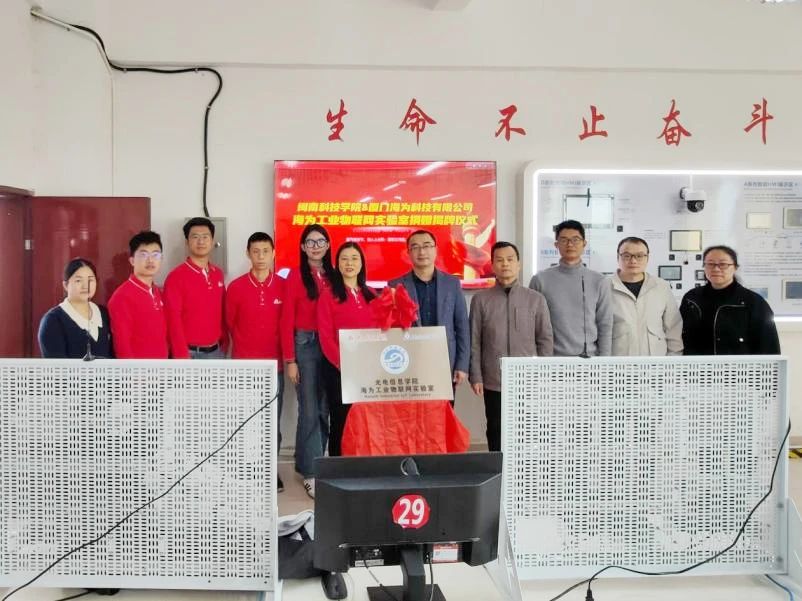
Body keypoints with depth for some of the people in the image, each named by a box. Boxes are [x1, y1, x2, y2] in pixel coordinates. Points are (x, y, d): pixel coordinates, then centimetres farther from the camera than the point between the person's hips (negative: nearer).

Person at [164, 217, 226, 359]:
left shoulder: (218, 274, 9)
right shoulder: (176, 277, -10)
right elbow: (174, 321, -14)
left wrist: (224, 342, 12)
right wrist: (182, 356, -17)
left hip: (216, 351, 6)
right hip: (190, 352, -6)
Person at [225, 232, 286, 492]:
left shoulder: (284, 286, 1)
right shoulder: (235, 287, -2)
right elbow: (230, 324, 9)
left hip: (274, 364, 1)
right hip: (244, 364, -1)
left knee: (273, 420, 8)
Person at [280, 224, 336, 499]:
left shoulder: (334, 276, 10)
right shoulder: (295, 276, -2)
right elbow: (287, 320, -4)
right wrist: (289, 360, -9)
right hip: (305, 345, -4)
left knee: (325, 409, 9)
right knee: (310, 410, -2)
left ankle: (312, 463, 23)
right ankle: (310, 472, 7)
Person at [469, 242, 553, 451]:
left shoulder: (536, 299, 5)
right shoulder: (481, 299, 3)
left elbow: (545, 340, 7)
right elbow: (474, 342, 3)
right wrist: (476, 377, -2)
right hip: (494, 383, 0)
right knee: (497, 436, 8)